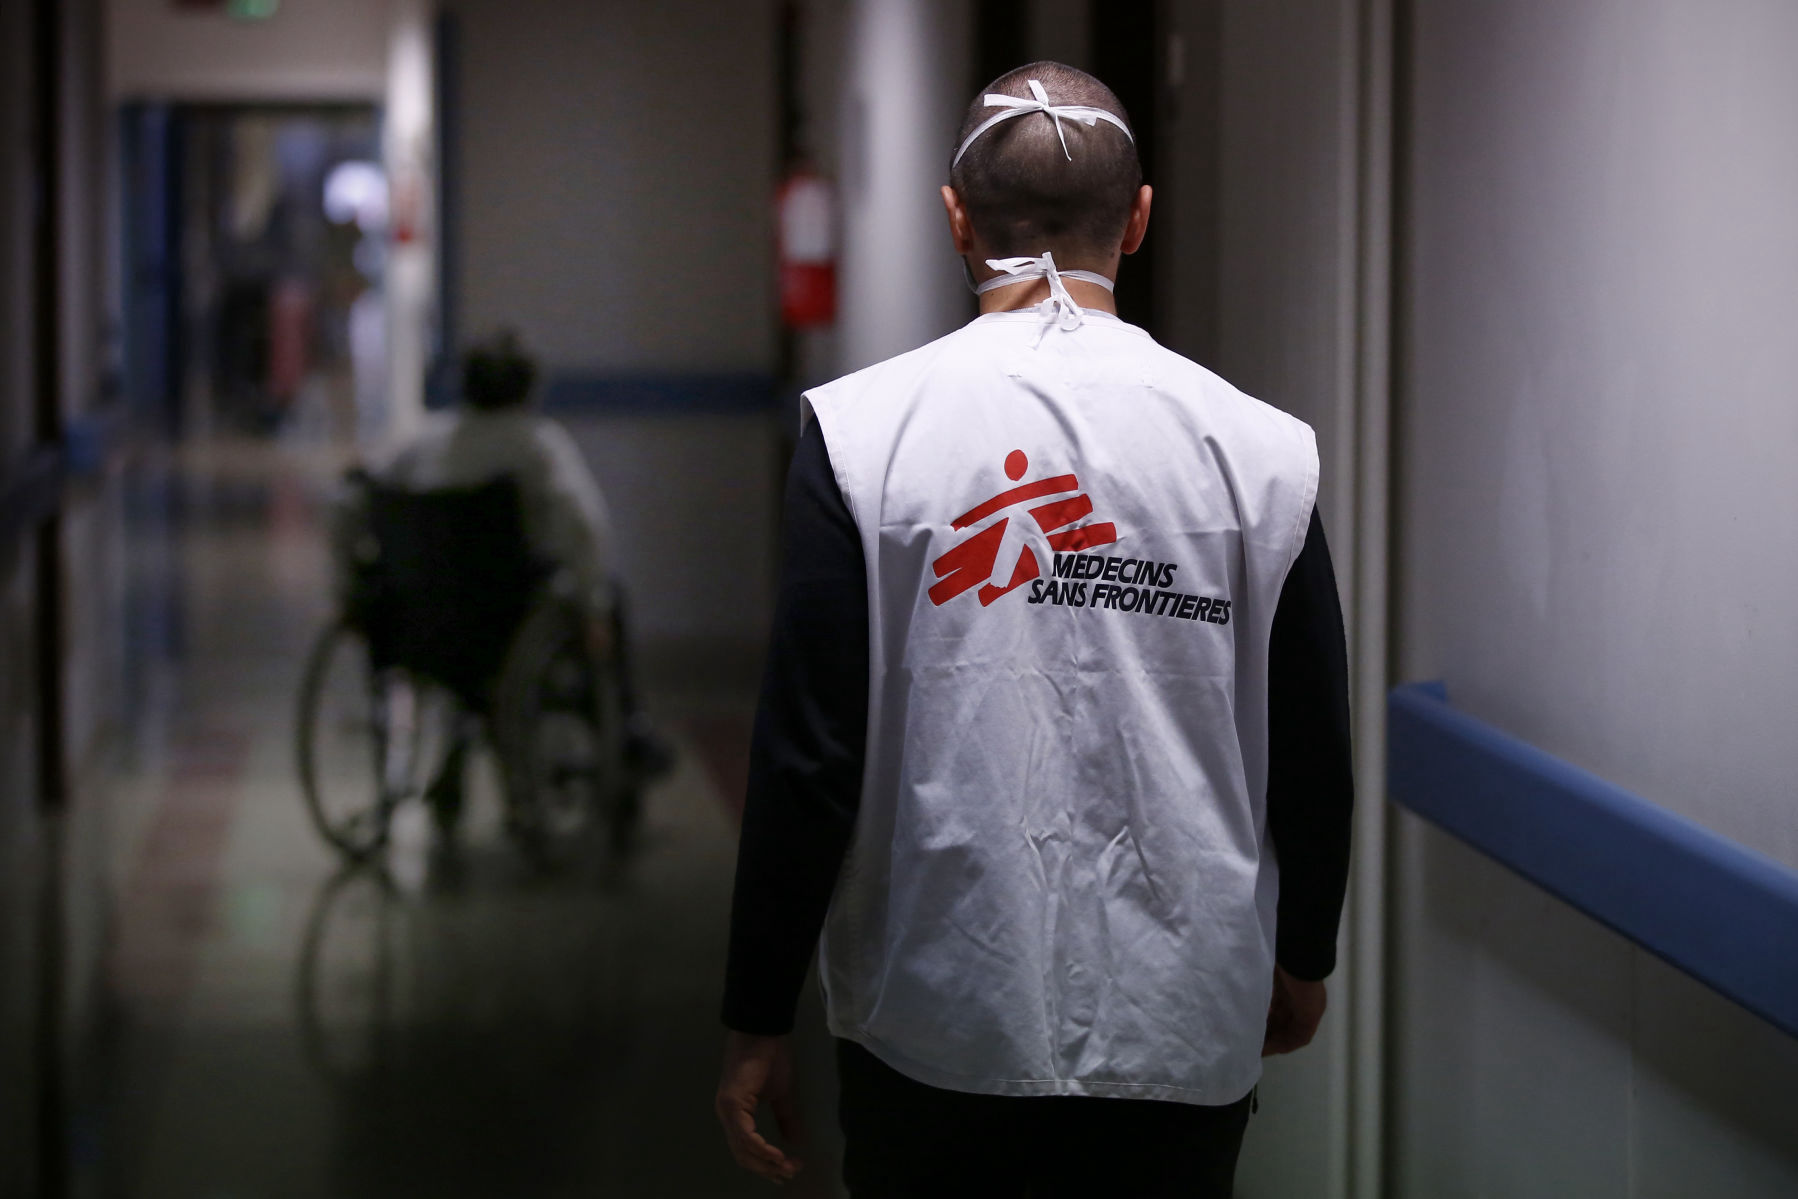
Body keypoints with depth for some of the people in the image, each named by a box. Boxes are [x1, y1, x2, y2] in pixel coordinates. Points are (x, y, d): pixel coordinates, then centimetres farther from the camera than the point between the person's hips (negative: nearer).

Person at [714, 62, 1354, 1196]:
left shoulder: (862, 431, -7)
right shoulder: (1260, 449, -2)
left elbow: (807, 759, -8)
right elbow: (1313, 757, 5)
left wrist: (759, 1023, 1)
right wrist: (1300, 958, 23)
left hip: (935, 1028, -1)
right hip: (1181, 1035, 1)